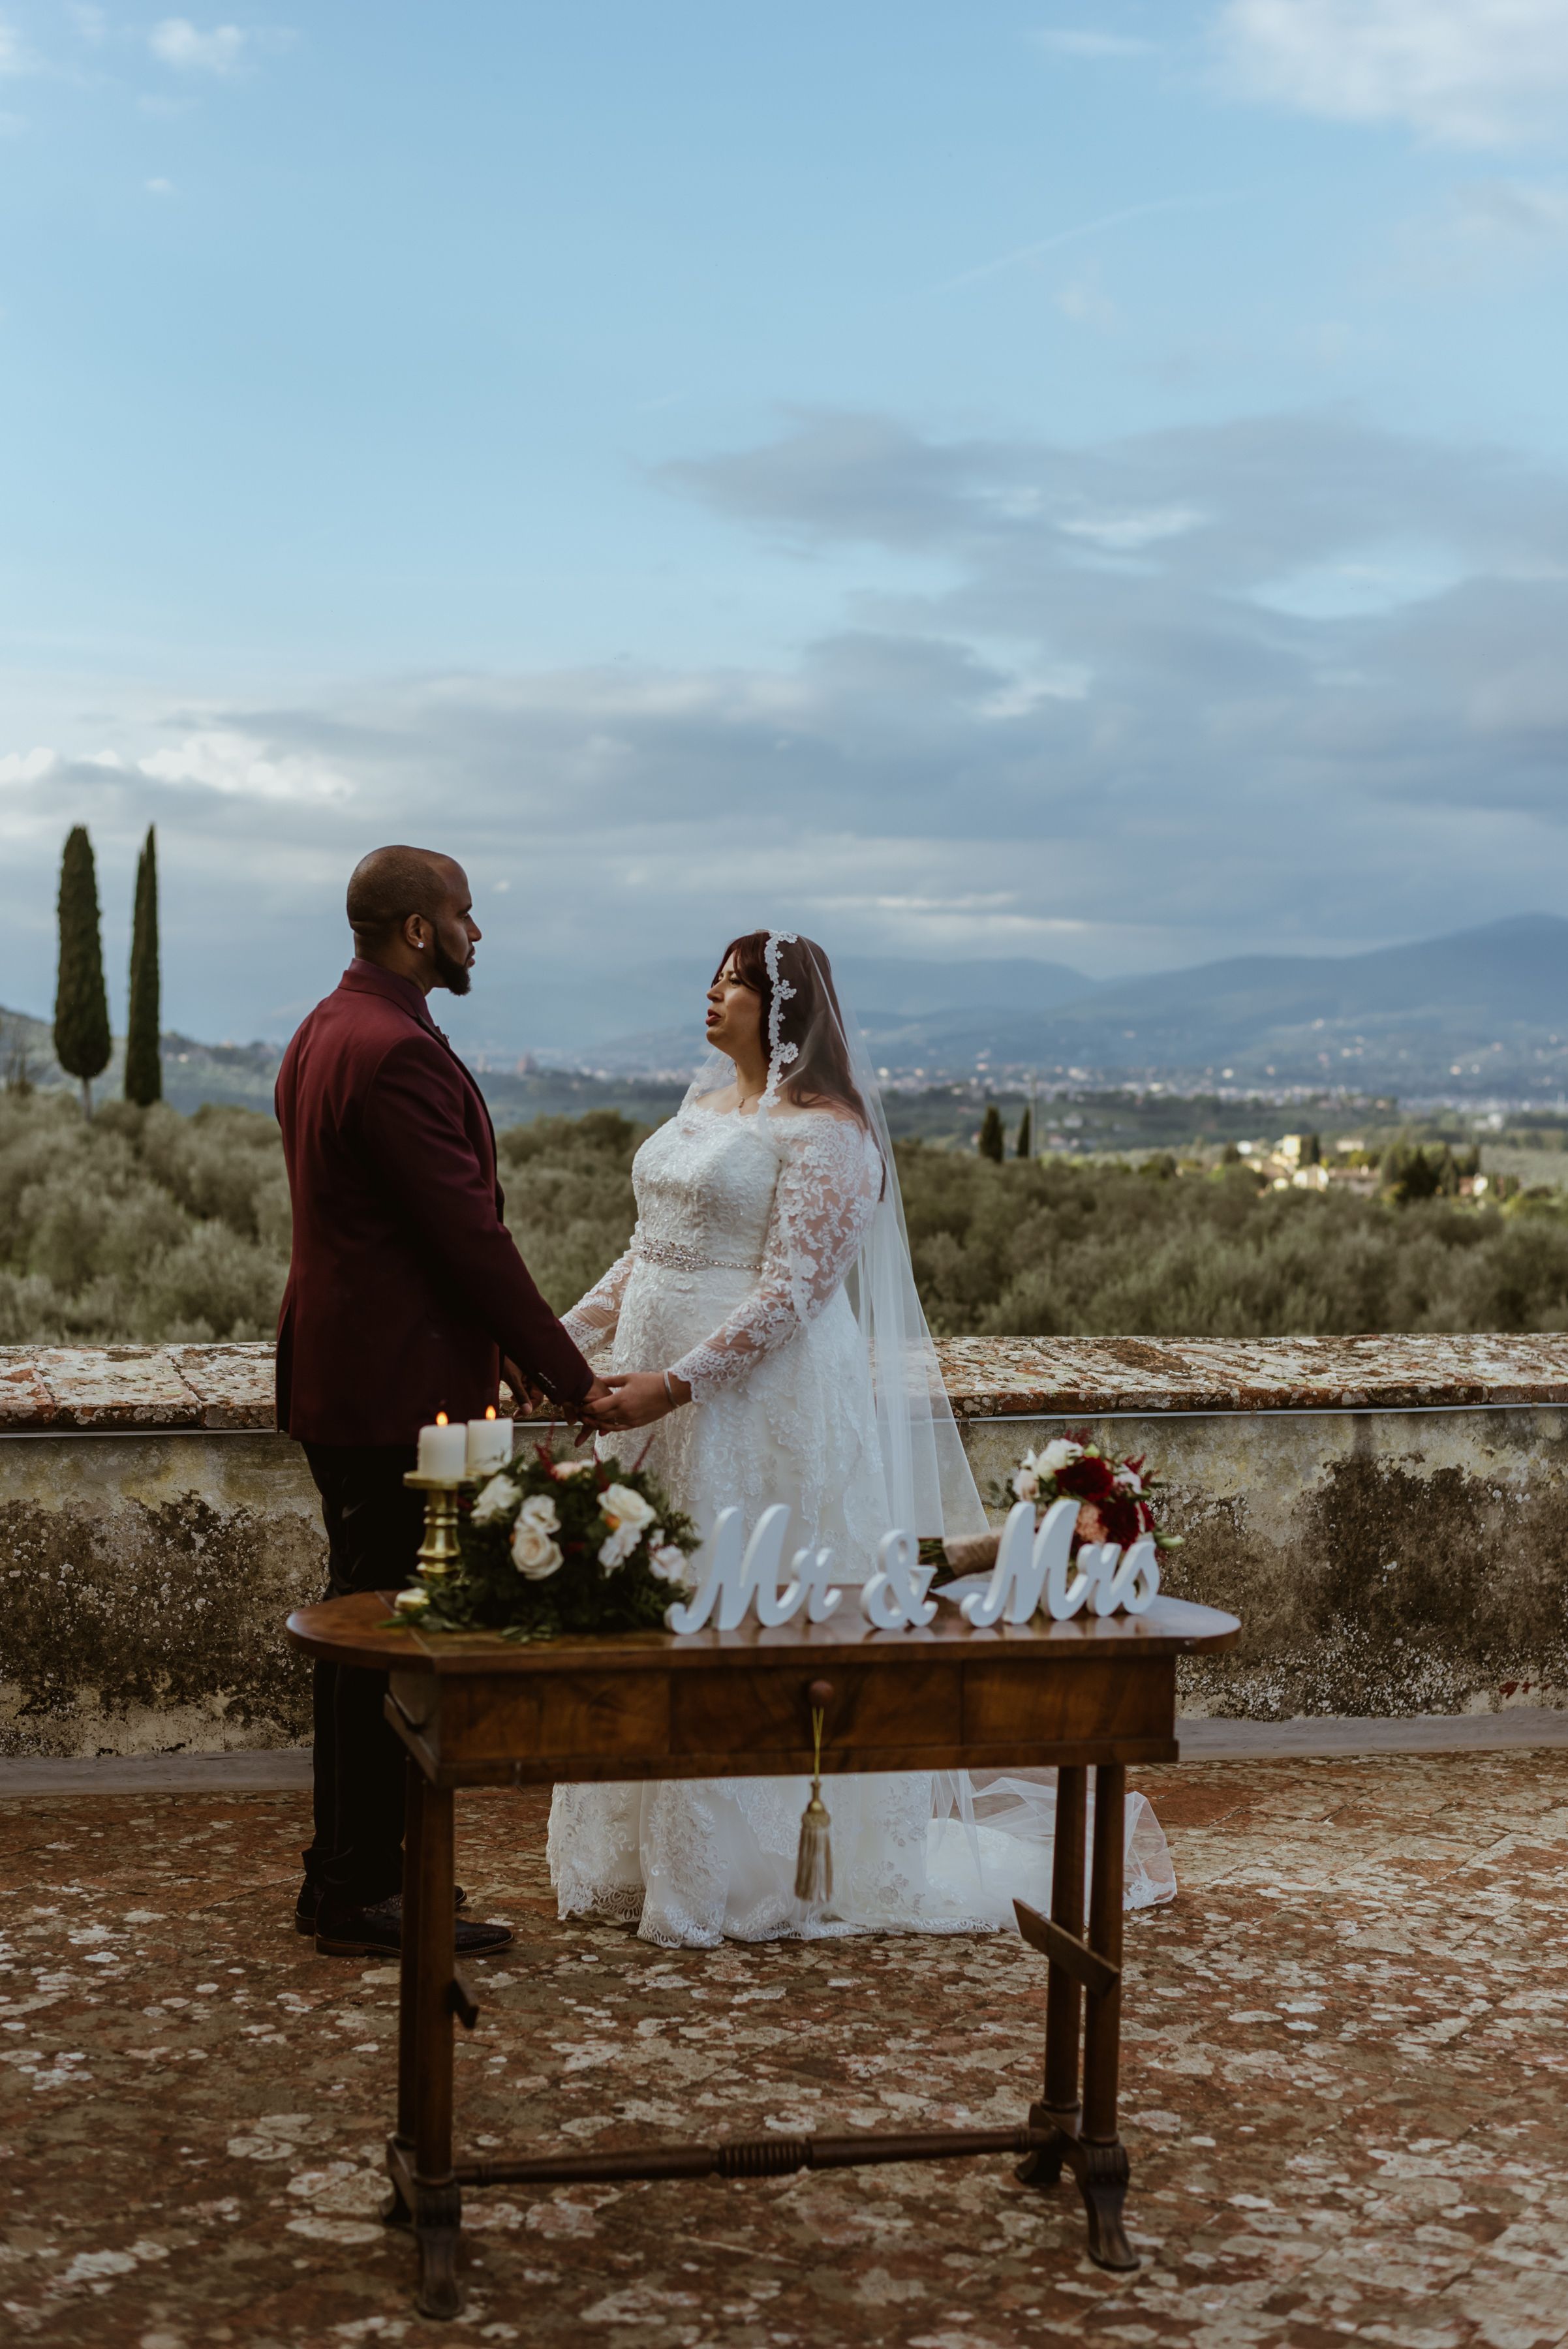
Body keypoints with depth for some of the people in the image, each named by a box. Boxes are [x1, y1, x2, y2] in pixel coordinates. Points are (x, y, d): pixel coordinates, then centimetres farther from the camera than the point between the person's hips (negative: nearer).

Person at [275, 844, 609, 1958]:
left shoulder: (326, 1031, 14)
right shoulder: (396, 1052, -19)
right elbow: (470, 1235, -20)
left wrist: (500, 1349, 17)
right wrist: (569, 1375, -12)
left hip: (340, 1374, 11)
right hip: (396, 1388, -11)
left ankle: (343, 1877, 26)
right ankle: (365, 1894, 6)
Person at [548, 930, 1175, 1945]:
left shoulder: (824, 1133, -12)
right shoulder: (705, 1105, 14)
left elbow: (791, 1291, -20)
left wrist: (677, 1383, -26)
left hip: (764, 1401, -8)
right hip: (659, 1398, 9)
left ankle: (750, 1875, 12)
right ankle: (652, 1855, 26)